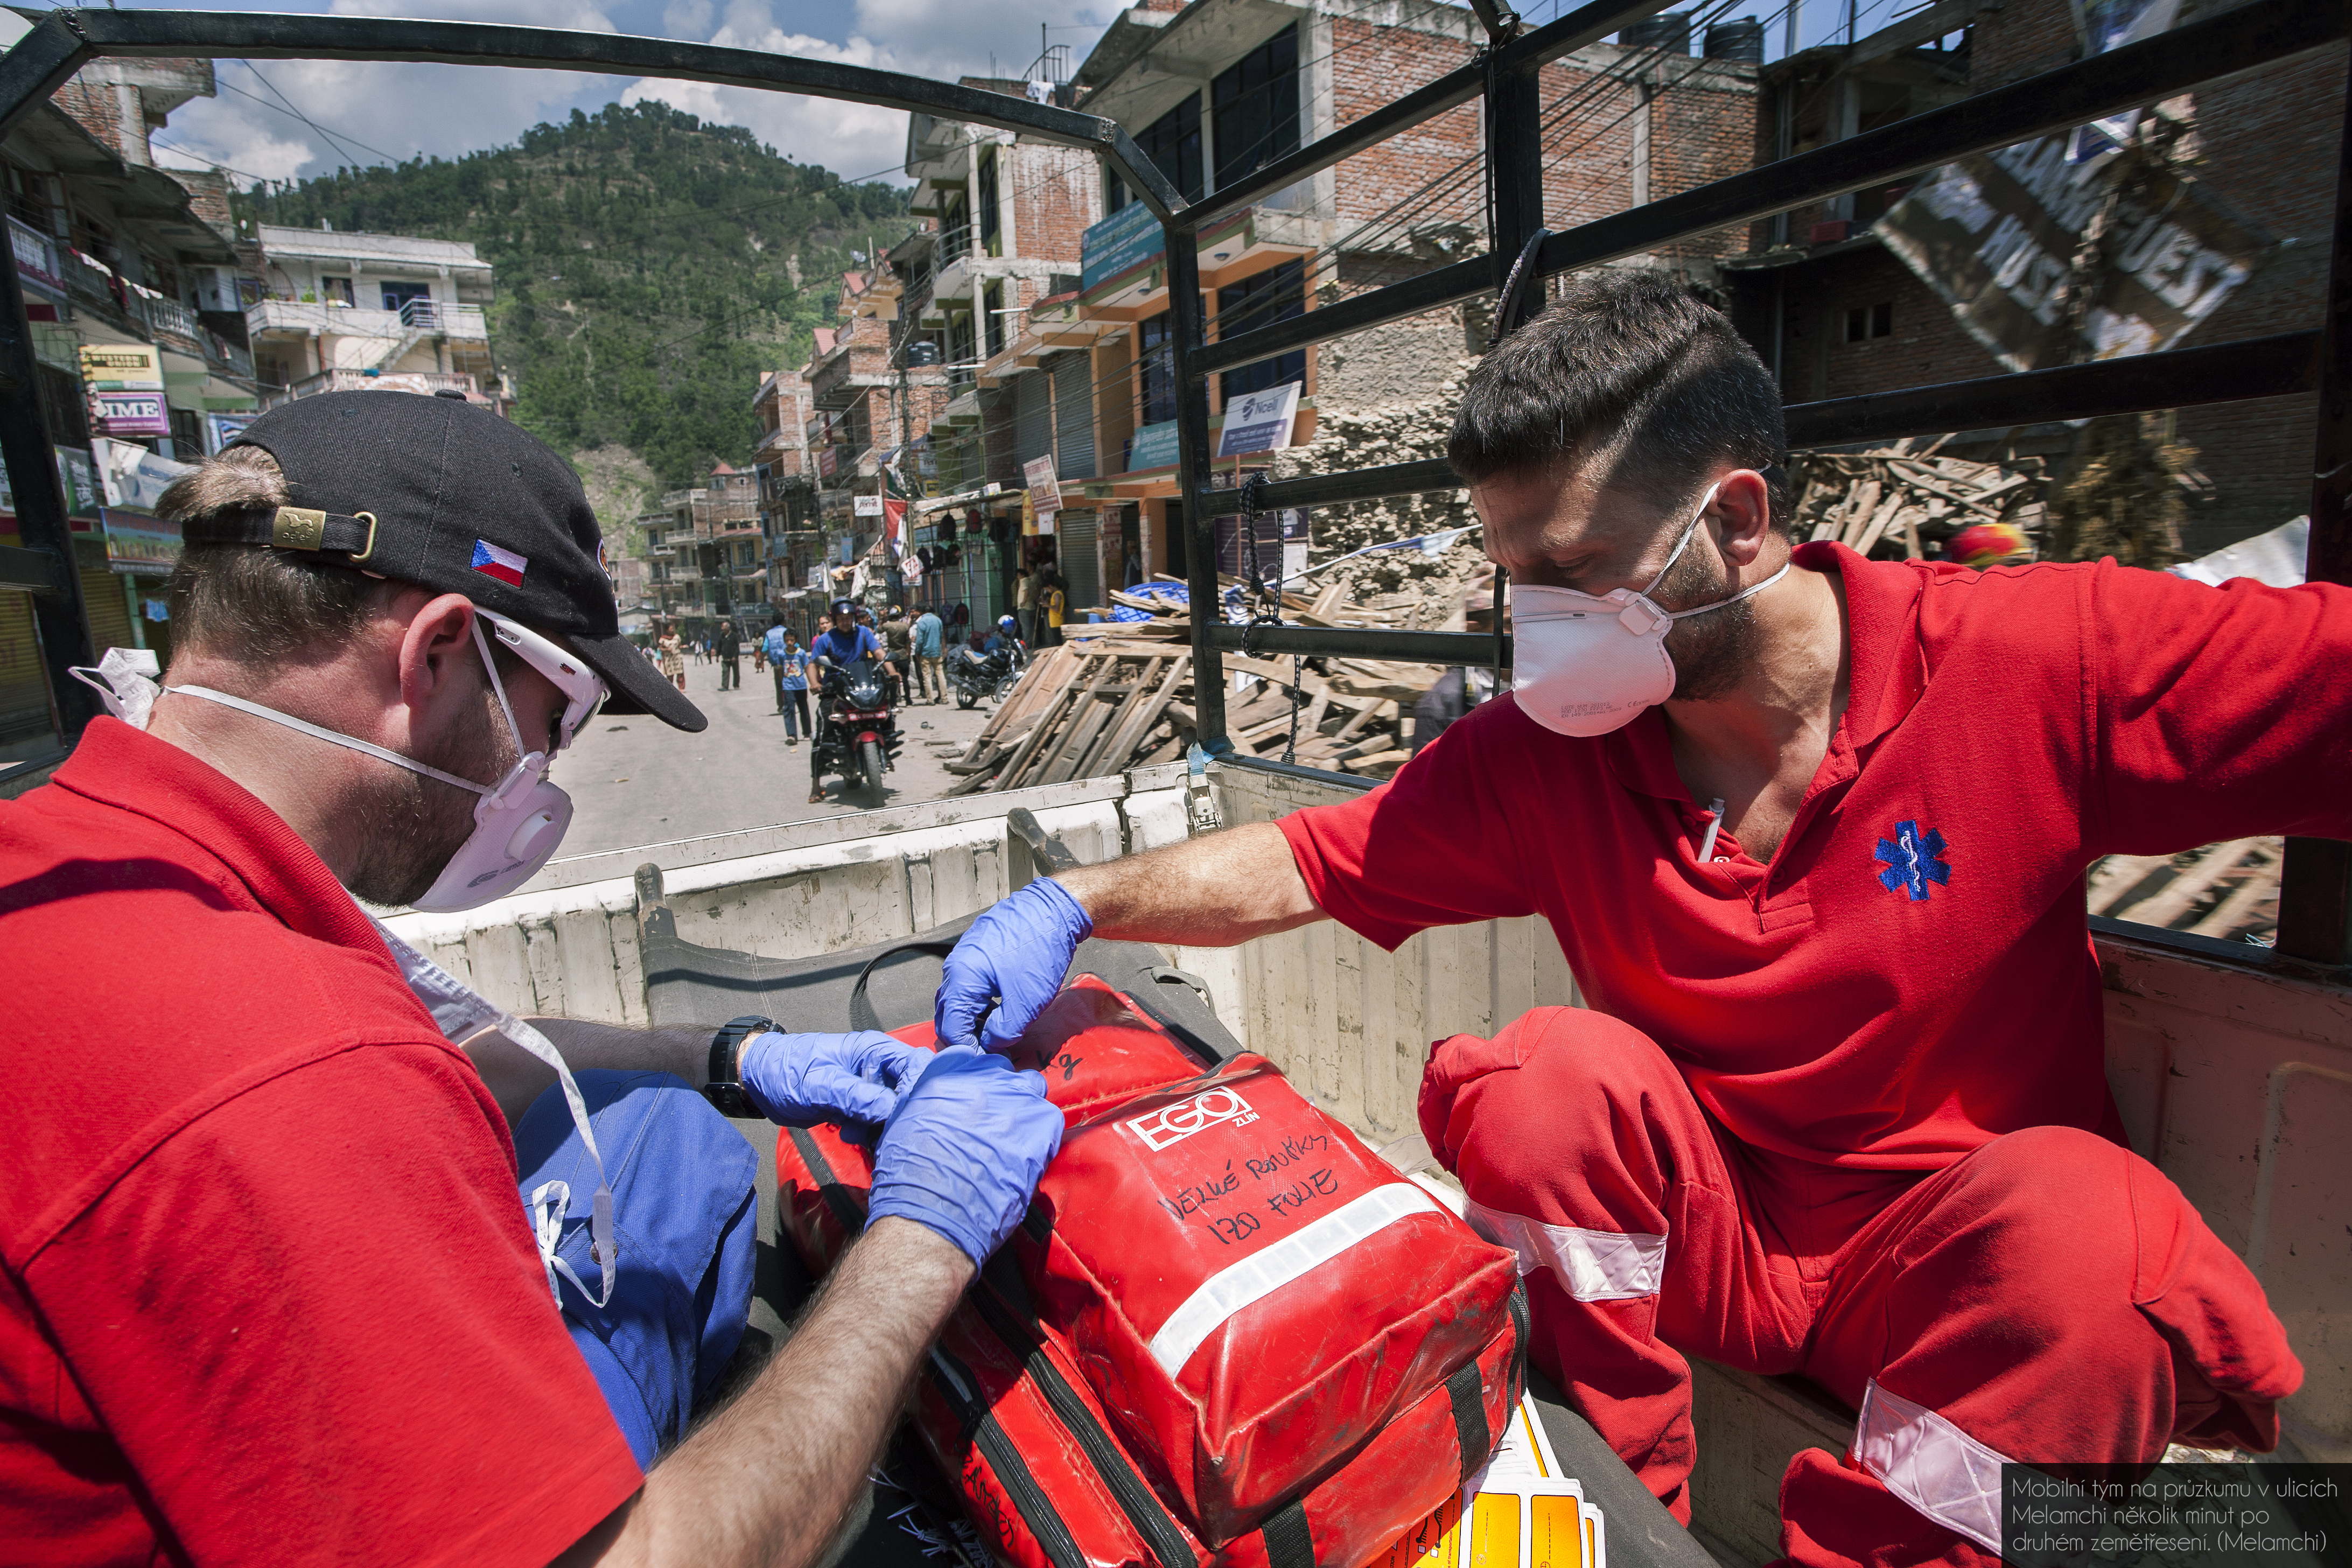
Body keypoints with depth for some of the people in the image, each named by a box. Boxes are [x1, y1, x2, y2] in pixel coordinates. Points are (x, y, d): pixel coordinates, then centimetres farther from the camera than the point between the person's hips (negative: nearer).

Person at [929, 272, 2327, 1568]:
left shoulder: (2050, 659, -17)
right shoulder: (1540, 756, -12)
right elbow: (1296, 867, -10)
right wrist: (1072, 905, -20)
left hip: (1965, 1260, -1)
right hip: (1706, 1227, 2)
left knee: (2073, 1214, -32)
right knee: (1546, 1072, -26)